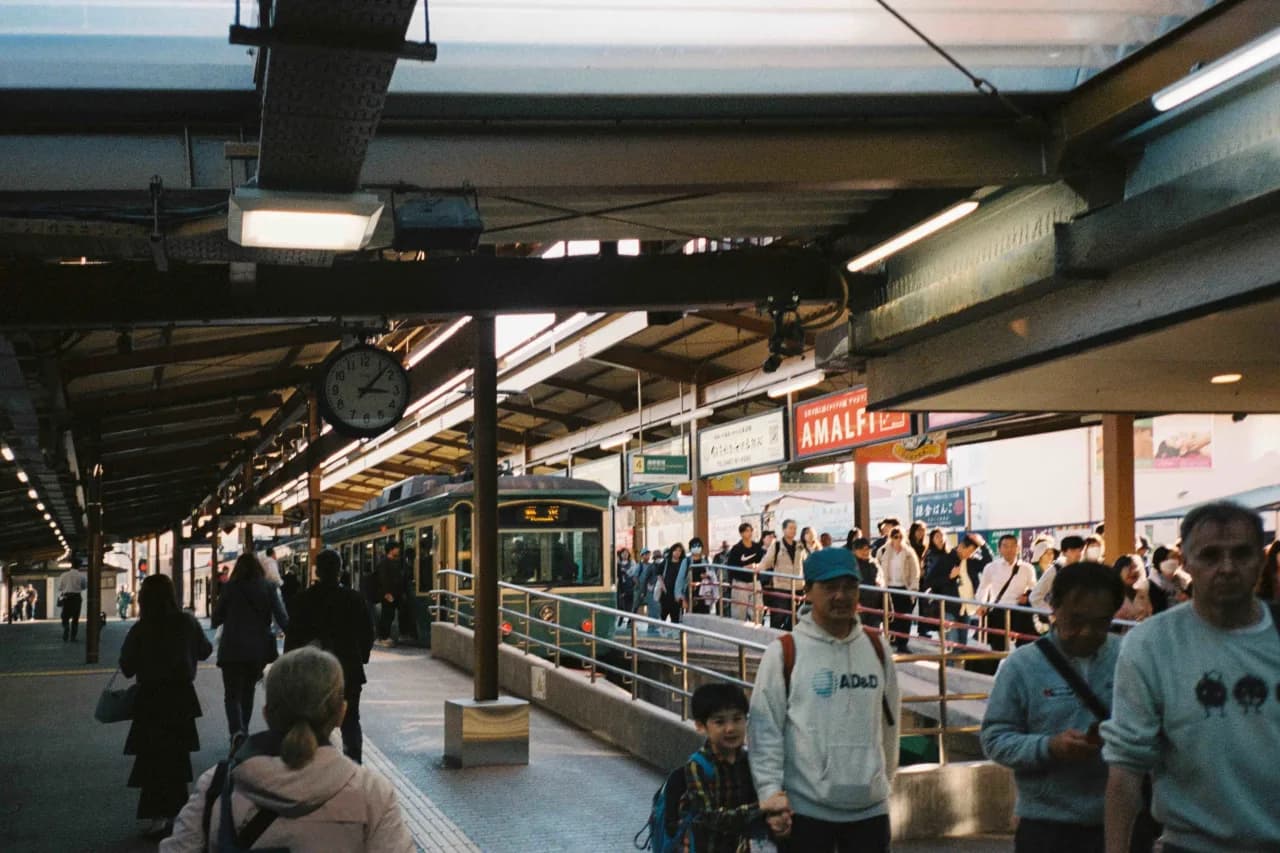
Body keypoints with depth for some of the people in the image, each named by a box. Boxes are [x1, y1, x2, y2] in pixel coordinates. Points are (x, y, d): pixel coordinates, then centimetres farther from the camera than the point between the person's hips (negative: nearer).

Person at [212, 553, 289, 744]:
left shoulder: (232, 587, -5)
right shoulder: (268, 588, 1)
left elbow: (216, 619, 1)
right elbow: (282, 617, -7)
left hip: (233, 649, -3)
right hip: (258, 649, 3)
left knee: (232, 694, -3)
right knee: (248, 692, 21)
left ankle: (237, 730, -27)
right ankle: (243, 730, 27)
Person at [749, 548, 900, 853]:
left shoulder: (875, 648, 7)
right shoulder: (784, 653, -7)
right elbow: (764, 729, -8)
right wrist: (771, 791, -15)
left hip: (870, 807, 4)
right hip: (806, 808, -4)